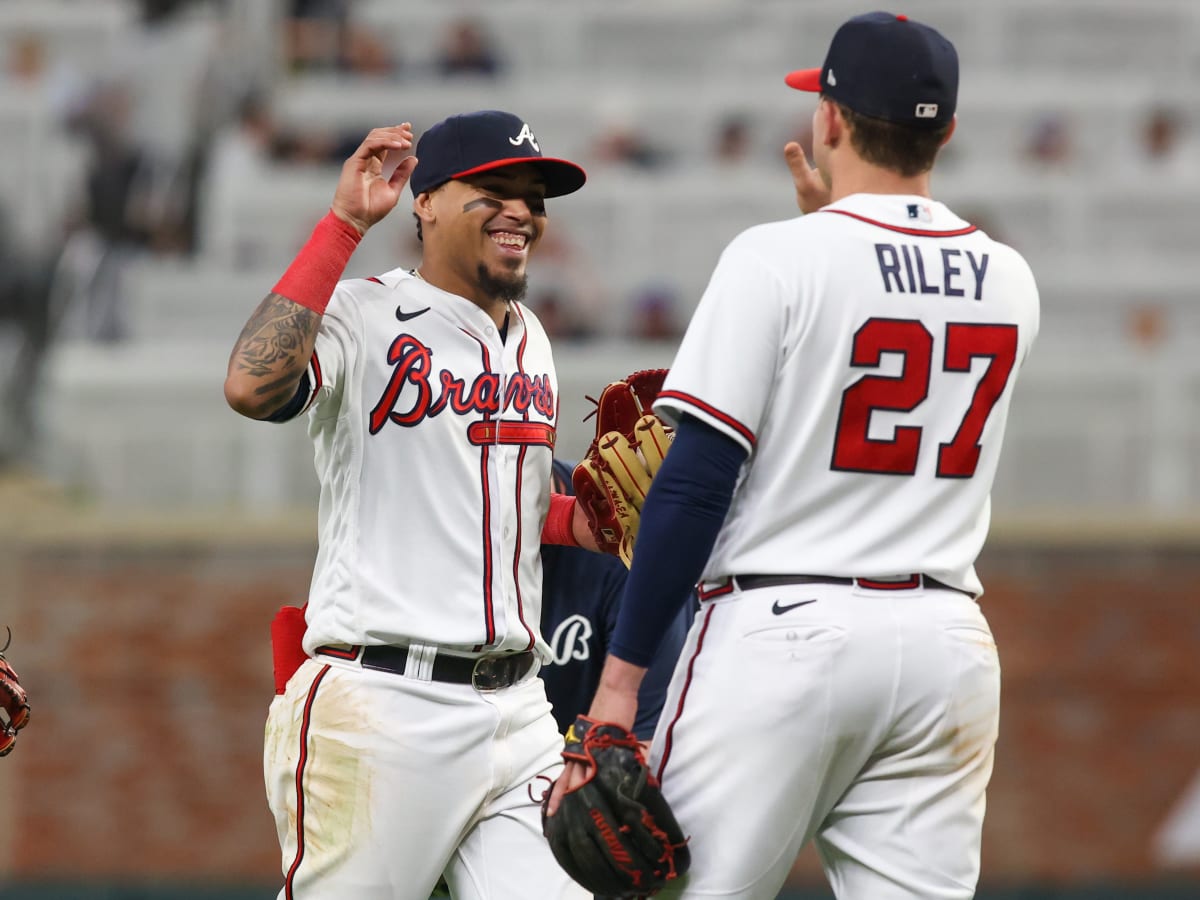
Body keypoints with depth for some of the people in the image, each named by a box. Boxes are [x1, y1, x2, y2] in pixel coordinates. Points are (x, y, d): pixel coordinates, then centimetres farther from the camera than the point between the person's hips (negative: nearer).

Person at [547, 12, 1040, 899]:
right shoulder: (1010, 280, 10)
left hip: (781, 630, -5)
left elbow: (697, 481, -10)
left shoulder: (780, 258, -7)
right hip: (947, 642, 5)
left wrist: (621, 675, -8)